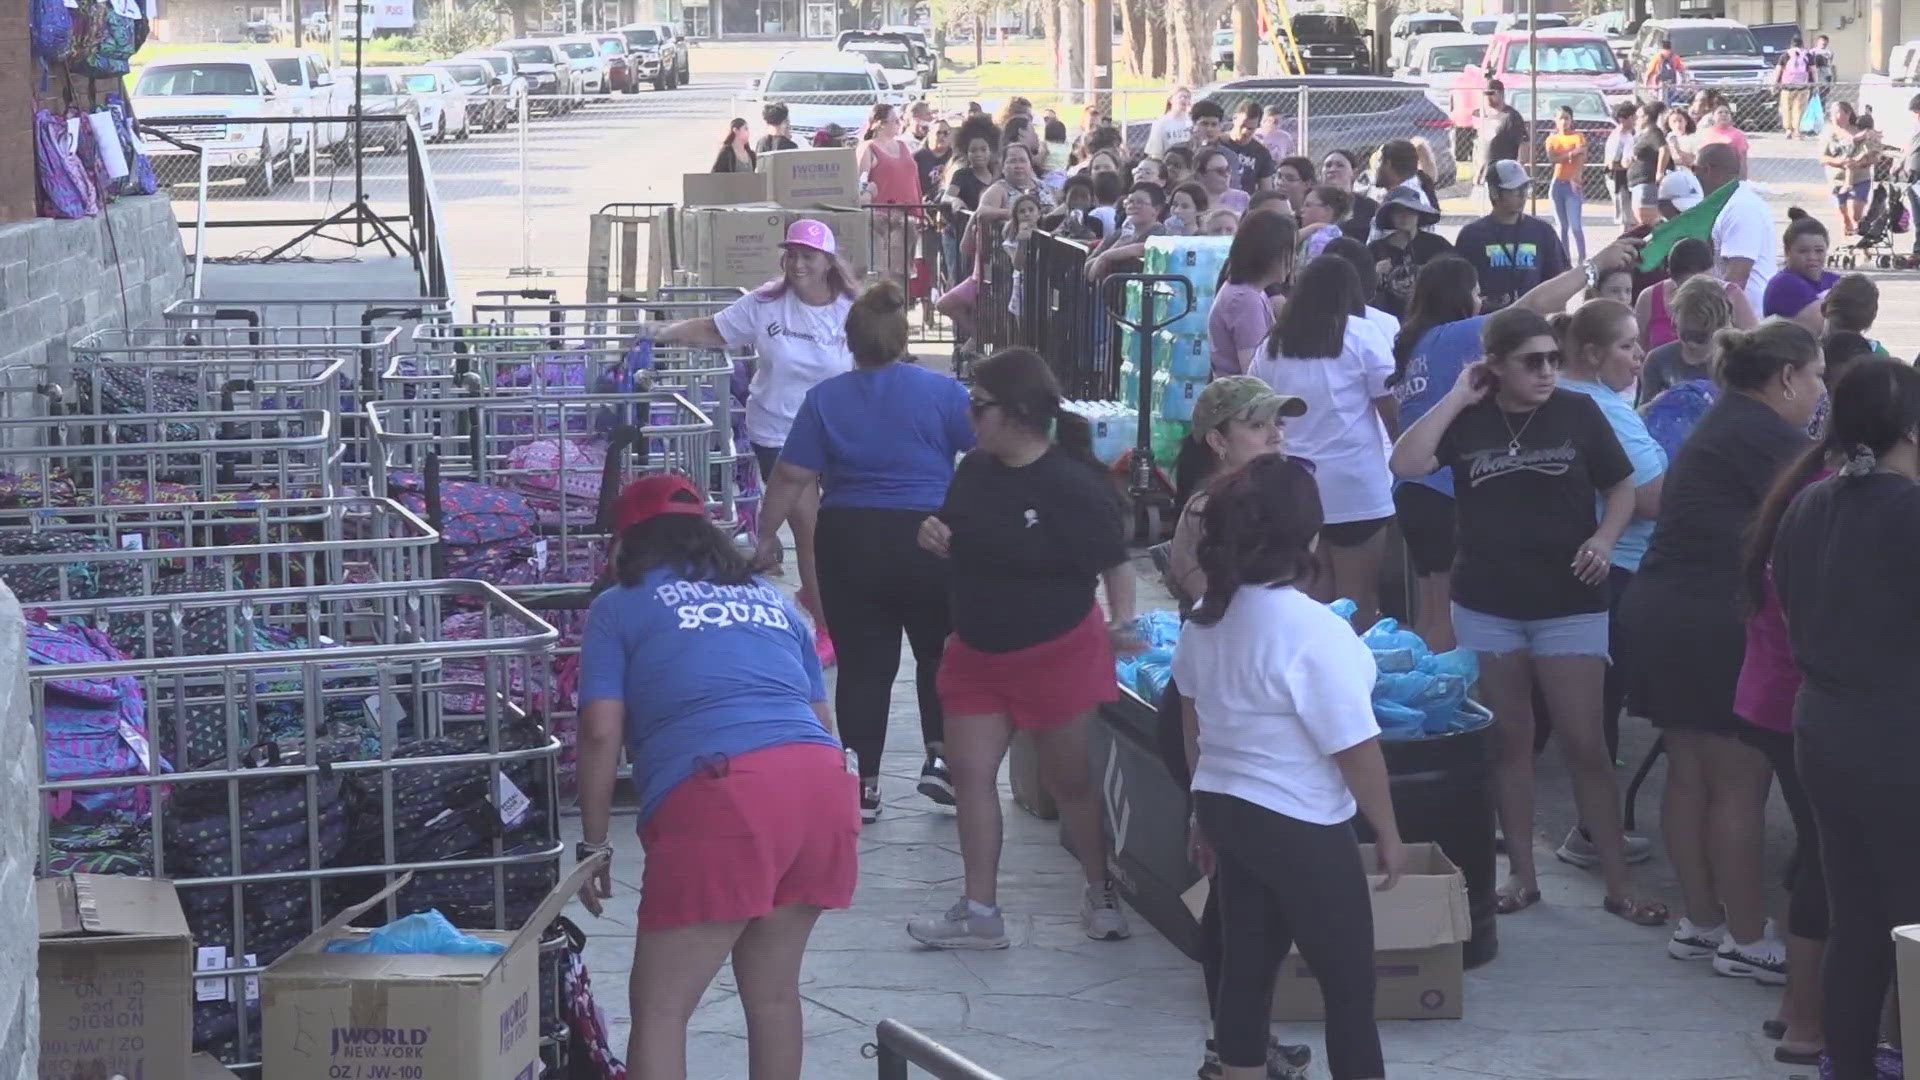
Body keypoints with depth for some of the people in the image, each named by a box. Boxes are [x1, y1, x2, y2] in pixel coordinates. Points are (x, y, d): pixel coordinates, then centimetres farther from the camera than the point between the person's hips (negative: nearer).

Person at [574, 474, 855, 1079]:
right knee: (773, 989, 19)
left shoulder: (620, 606, 15)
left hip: (721, 792, -5)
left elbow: (601, 733, 5)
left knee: (659, 1008, -1)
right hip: (822, 781, 6)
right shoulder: (770, 599, 30)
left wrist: (593, 844, 13)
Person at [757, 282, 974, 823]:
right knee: (941, 654, 16)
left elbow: (792, 477, -1)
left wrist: (767, 535, 10)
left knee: (863, 662, 7)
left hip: (848, 543, 1)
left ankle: (864, 783, 9)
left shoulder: (824, 399, 0)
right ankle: (940, 757, 5)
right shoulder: (943, 392, -4)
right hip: (928, 540, -1)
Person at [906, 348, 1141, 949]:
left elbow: (1116, 563, -13)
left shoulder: (1073, 486, -20)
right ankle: (980, 912, 9)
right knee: (970, 771, 3)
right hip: (978, 650, 6)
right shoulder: (975, 470, 0)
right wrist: (934, 537, -6)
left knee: (1069, 780, 8)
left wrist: (1123, 621, -27)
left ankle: (1101, 894, 29)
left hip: (1056, 654, -6)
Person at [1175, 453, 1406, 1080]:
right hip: (1299, 828, -8)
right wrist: (1388, 833, -5)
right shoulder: (1313, 632, -23)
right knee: (1349, 983, 4)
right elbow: (1355, 750, -18)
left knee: (1246, 968, 14)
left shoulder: (1207, 618, 1)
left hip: (1228, 809, 8)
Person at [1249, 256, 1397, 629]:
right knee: (1357, 598, 0)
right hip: (1355, 485, -4)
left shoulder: (1274, 343, 9)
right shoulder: (1363, 336, -4)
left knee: (1312, 594, 10)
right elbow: (1391, 409, -4)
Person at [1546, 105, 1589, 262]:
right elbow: (1552, 159, -5)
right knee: (1562, 226, 7)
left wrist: (1575, 179, -27)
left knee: (1575, 225, -12)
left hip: (1573, 185, -4)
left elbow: (1581, 160, -12)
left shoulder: (1578, 137, 1)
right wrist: (1571, 153, -16)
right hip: (1557, 184, 4)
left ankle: (1583, 259, -11)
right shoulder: (1551, 139, 11)